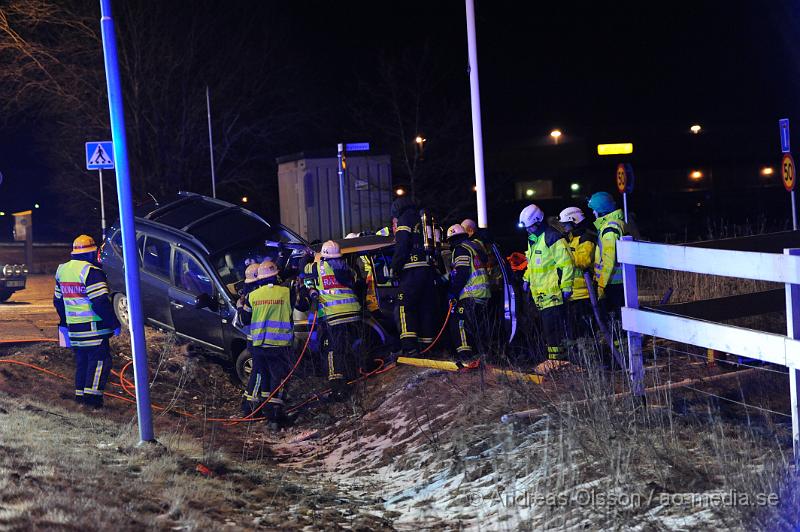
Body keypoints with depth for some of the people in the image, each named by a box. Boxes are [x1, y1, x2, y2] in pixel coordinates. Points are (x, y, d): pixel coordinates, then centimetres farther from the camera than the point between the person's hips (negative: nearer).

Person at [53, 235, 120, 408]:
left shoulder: (62, 270, 12)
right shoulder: (90, 271, -16)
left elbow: (58, 300, 21)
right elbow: (100, 302, -20)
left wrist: (64, 322, 33)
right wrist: (114, 323, -12)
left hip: (73, 327, 8)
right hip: (93, 328, -8)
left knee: (81, 361, 17)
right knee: (99, 360, -3)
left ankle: (80, 394, 19)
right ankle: (92, 394, -9)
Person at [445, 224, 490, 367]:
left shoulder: (460, 249, -8)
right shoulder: (476, 247, 21)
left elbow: (460, 274, -18)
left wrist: (452, 293, -14)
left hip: (469, 295, -9)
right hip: (484, 294, 9)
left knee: (459, 324, -10)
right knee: (479, 326, 15)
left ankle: (466, 358, -18)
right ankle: (482, 354, 20)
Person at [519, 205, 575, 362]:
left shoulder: (552, 237, -13)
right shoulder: (532, 239, 17)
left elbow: (566, 263, -15)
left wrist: (566, 286, -17)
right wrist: (526, 279, 23)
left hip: (552, 292, -9)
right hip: (539, 292, 9)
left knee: (552, 326, -12)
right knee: (546, 325, 10)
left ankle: (556, 357, -9)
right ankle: (553, 357, 15)